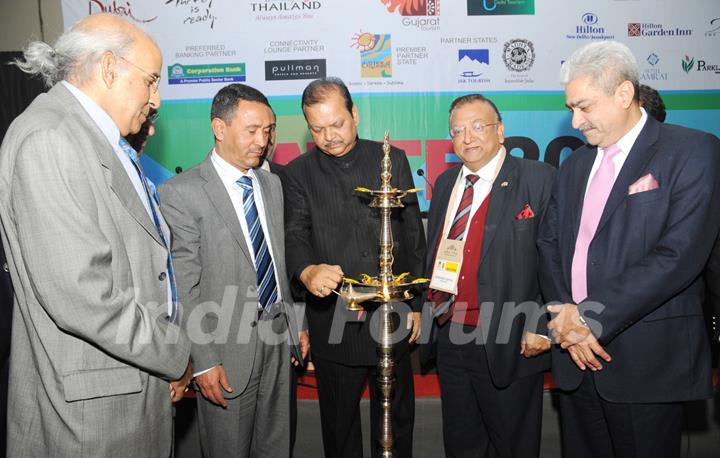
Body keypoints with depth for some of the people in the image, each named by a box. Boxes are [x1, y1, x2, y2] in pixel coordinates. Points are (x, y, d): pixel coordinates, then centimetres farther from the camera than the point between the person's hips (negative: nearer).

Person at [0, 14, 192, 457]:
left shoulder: (105, 140, 11)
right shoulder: (48, 138, -18)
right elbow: (77, 291, -26)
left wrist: (169, 348, 6)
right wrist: (175, 354, -13)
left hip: (138, 381, 8)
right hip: (91, 402, -8)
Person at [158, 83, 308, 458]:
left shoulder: (272, 184, 9)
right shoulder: (180, 192, -11)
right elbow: (184, 287, -13)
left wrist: (297, 325, 12)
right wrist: (204, 360, -14)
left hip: (277, 338, 6)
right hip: (228, 346, -5)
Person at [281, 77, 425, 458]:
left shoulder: (392, 160, 3)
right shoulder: (297, 174, 1)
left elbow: (414, 237, 5)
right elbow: (295, 236, -11)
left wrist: (416, 304, 4)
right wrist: (307, 272, -33)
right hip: (333, 322, 0)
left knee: (396, 419, 18)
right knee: (339, 424, 16)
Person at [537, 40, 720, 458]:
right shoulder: (576, 164, 13)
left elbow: (679, 255, -17)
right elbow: (550, 243, 9)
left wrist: (590, 315, -17)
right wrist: (566, 317, -6)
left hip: (647, 361, -5)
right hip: (576, 356, 5)